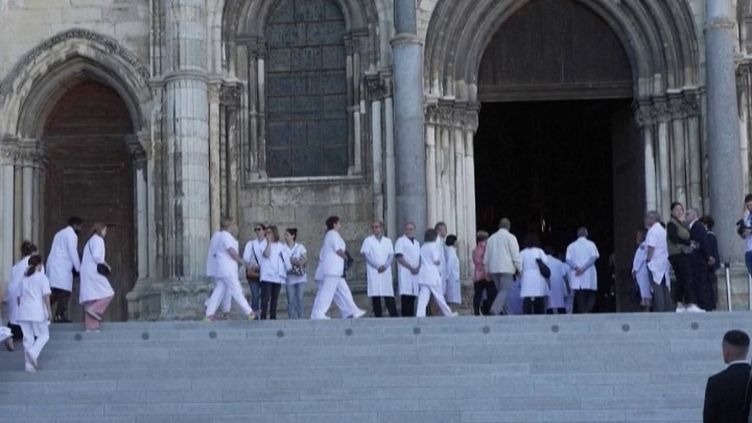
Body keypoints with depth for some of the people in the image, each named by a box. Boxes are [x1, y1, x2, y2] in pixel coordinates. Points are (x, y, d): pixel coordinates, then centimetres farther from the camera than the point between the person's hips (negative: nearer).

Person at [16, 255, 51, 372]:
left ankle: (29, 364, 4)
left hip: (23, 312, 5)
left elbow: (19, 296, 17)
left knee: (28, 338, 7)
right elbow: (46, 295, -10)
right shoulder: (42, 277, -1)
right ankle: (33, 352, -21)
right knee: (43, 336, 5)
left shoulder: (24, 278, 15)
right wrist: (49, 310, -10)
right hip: (37, 312, -5)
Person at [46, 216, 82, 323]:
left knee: (54, 292, 7)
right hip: (62, 266, -9)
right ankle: (60, 315, -13)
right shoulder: (71, 234, -3)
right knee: (64, 292, -9)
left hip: (53, 265, 9)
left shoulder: (60, 233, 25)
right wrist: (78, 268, -2)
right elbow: (73, 252, -9)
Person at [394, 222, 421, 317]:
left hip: (415, 272, 6)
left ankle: (411, 316, 6)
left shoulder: (417, 243, 21)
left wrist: (418, 267, -1)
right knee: (405, 295, -13)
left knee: (412, 296, 3)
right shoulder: (401, 241, 0)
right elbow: (399, 257, -8)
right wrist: (411, 268, -13)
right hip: (405, 272, -6)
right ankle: (405, 316, -15)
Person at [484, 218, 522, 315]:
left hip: (494, 269, 6)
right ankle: (494, 310, -30)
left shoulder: (492, 238, 16)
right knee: (505, 291, -11)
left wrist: (487, 270, 23)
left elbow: (486, 257, 19)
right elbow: (515, 255, -7)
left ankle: (506, 312, 12)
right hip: (506, 268, -6)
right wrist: (520, 269, -2)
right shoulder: (510, 237, -2)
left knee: (501, 291, 13)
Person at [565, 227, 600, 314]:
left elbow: (568, 260, -5)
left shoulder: (571, 246, 7)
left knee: (580, 297, 4)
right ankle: (587, 312, -20)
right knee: (591, 296, 5)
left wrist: (576, 267, -14)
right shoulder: (591, 244, 3)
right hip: (589, 275, -1)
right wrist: (583, 268, -13)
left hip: (576, 276, 1)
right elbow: (594, 257, -9)